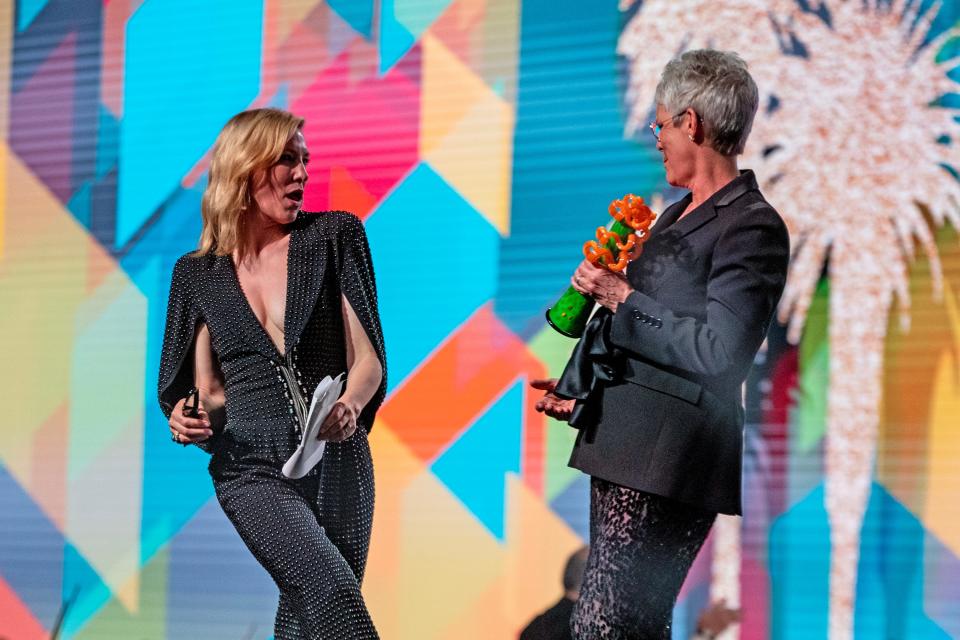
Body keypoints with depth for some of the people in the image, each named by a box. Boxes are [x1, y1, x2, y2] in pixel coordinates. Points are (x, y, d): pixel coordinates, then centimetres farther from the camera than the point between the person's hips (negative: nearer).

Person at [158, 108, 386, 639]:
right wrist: (191, 416, -11)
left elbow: (368, 360, -1)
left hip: (338, 462, 2)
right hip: (253, 469, -2)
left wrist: (349, 406, -22)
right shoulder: (198, 274, 6)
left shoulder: (334, 236, 3)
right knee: (331, 586, -25)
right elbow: (210, 390, 12)